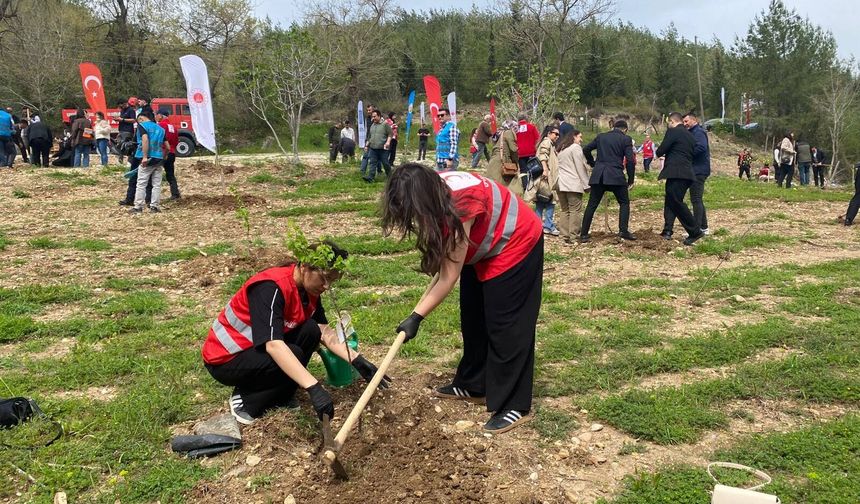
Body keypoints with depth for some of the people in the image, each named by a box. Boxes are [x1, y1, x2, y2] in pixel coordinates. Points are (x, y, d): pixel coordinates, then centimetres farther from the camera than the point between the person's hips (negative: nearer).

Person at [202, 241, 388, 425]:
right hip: (224, 359, -8)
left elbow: (324, 331, -5)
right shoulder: (272, 287, -30)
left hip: (256, 348, 8)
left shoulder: (308, 287, -4)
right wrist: (314, 388, -46)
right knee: (293, 355, -27)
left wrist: (357, 360, -18)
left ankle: (280, 397, 0)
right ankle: (246, 400, -7)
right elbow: (274, 345, -40)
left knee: (310, 331, -12)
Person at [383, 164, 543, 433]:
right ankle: (473, 385, 28)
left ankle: (514, 406, 3)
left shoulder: (459, 207, -37)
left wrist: (416, 317, -28)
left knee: (505, 326, -6)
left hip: (515, 244, -9)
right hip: (484, 246, 9)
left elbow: (449, 276, -31)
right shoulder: (435, 192, -14)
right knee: (473, 318, 13)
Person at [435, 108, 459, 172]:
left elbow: (454, 144, -16)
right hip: (439, 161, 9)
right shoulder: (441, 129, 20)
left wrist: (450, 159, -23)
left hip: (448, 160, -9)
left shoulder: (452, 127, -7)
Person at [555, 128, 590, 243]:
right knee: (575, 210, -5)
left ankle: (565, 235, 8)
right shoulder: (576, 148, -5)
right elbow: (581, 168, -7)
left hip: (561, 184, 8)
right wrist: (586, 185, -4)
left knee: (564, 210, 10)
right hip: (573, 185, -8)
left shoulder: (561, 149, 19)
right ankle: (573, 236, -8)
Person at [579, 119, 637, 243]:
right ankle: (623, 231, 1)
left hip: (598, 175, 3)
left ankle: (584, 234, 4)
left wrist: (593, 163, 27)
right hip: (616, 175, -3)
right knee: (624, 203, 12)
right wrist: (631, 179, 2)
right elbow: (630, 160, -4)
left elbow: (586, 149, 16)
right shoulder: (625, 139, 2)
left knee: (592, 205, 6)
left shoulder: (601, 136, 13)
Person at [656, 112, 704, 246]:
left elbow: (661, 150, -9)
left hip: (676, 173, -9)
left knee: (676, 202, -9)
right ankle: (667, 231, 14)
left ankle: (695, 232, -10)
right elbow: (693, 153, 23)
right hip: (686, 173, 9)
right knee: (670, 202, 13)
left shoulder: (673, 131, -4)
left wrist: (658, 153, 14)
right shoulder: (690, 136, 20)